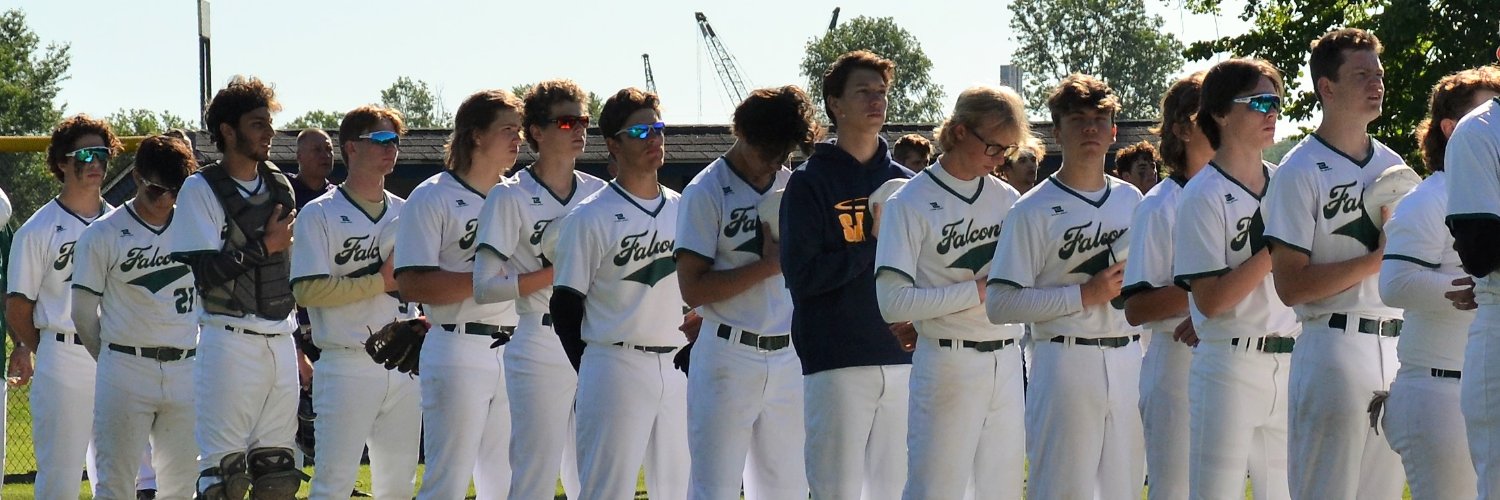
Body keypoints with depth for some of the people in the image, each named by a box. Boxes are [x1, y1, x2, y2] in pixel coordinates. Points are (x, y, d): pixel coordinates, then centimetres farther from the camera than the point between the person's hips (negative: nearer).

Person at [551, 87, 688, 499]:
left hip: (678, 368, 6)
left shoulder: (681, 210, 12)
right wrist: (593, 373, -5)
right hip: (617, 368, -5)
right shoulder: (590, 218, -4)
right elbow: (564, 307, -3)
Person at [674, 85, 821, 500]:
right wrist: (769, 264, -17)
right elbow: (693, 289, -14)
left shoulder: (792, 185, 11)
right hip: (728, 358, -6)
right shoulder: (707, 193, -8)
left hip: (788, 357, 6)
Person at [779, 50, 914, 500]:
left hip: (902, 361, 4)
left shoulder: (905, 184, 13)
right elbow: (801, 275, -10)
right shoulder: (810, 183, 0)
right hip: (836, 363, -4)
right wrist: (874, 244, -12)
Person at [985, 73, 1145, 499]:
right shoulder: (1034, 210, -5)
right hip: (1066, 363, -5)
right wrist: (1085, 295, -14)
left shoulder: (1131, 201, 13)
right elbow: (1000, 304, -12)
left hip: (1127, 363, 6)